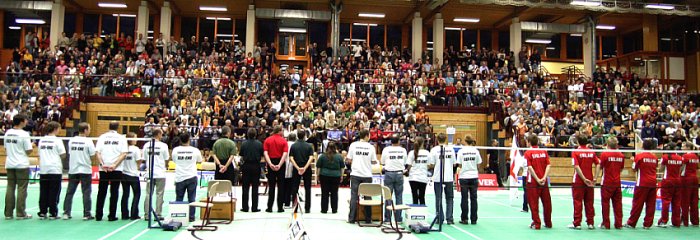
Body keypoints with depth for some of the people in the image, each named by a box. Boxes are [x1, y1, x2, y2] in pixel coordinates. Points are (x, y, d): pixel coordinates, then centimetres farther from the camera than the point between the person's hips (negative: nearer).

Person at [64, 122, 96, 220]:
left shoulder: (71, 140, 3)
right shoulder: (88, 141, -10)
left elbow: (70, 153, 9)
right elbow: (93, 156, -9)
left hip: (73, 170, 4)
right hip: (85, 170, -4)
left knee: (70, 192, 11)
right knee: (86, 193, 2)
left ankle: (66, 213, 12)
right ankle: (86, 214, 4)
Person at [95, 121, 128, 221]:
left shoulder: (102, 137, 5)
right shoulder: (121, 138, 1)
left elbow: (97, 152, -2)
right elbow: (124, 154, -9)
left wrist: (102, 164, -8)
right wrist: (114, 165, -12)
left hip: (103, 169, 2)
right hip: (116, 169, -2)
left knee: (101, 192, 10)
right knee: (114, 192, 3)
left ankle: (98, 215, 13)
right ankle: (112, 216, 4)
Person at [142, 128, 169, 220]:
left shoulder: (146, 145, 3)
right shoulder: (163, 145, -6)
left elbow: (144, 158, 7)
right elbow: (167, 159, -2)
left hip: (150, 173, 3)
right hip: (160, 173, -3)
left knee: (148, 194, 7)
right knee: (159, 194, 2)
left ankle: (147, 214, 8)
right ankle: (158, 214, 3)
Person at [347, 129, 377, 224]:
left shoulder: (353, 145, 0)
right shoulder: (371, 147, -2)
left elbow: (349, 160, 2)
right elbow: (374, 161, 2)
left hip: (355, 174, 1)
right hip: (367, 175, 0)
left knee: (354, 196, 4)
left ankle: (351, 218, 5)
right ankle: (368, 219, 13)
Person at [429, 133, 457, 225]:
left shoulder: (434, 149, -5)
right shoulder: (451, 149, 0)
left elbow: (430, 165, -5)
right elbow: (454, 164, 6)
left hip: (438, 178, -1)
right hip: (449, 177, 1)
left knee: (438, 199, 7)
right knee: (449, 198, 10)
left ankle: (440, 218, 10)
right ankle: (449, 218, 6)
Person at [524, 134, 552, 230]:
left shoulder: (528, 153, -5)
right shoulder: (544, 152, 6)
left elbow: (530, 167, -14)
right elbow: (548, 165, -3)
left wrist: (537, 179, -13)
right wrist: (544, 177, -9)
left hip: (533, 182, -4)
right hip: (544, 181, 4)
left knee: (534, 203, 3)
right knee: (546, 202, 13)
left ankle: (536, 224, 5)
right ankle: (548, 223, 23)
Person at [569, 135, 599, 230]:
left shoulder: (575, 152, -7)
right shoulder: (591, 152, 4)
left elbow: (576, 167, -16)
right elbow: (598, 164, -2)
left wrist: (584, 179, -14)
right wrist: (595, 178, -2)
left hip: (578, 181, -3)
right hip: (590, 181, 3)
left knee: (577, 202, 1)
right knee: (589, 202, 10)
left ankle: (577, 223, 4)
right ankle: (590, 223, 14)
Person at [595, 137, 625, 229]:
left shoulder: (604, 154, -10)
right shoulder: (621, 155, 2)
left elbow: (600, 167, -5)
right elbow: (621, 169, 13)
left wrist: (595, 178, 6)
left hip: (607, 183, -4)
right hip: (617, 183, 4)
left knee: (605, 203, 3)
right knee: (617, 203, 10)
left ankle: (606, 224, 5)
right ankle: (618, 224, 13)